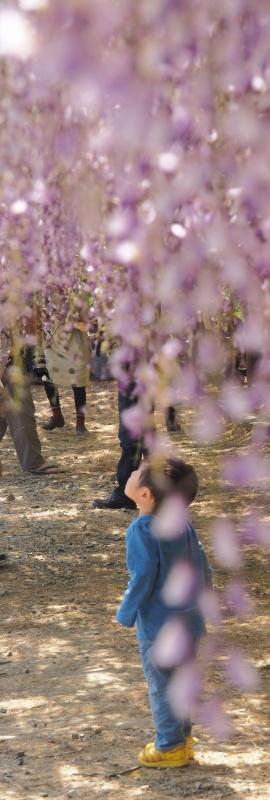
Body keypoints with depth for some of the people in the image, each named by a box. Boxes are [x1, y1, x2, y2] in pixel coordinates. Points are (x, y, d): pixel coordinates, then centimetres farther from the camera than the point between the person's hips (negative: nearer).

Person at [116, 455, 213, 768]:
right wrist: (199, 603, 20)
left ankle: (169, 747, 18)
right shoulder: (183, 525, 1)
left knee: (162, 686, 7)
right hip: (191, 622, 7)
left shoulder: (142, 530, -20)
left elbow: (143, 577, -21)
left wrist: (126, 613, -8)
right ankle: (182, 736, 34)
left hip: (158, 626, -7)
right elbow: (204, 569, 6)